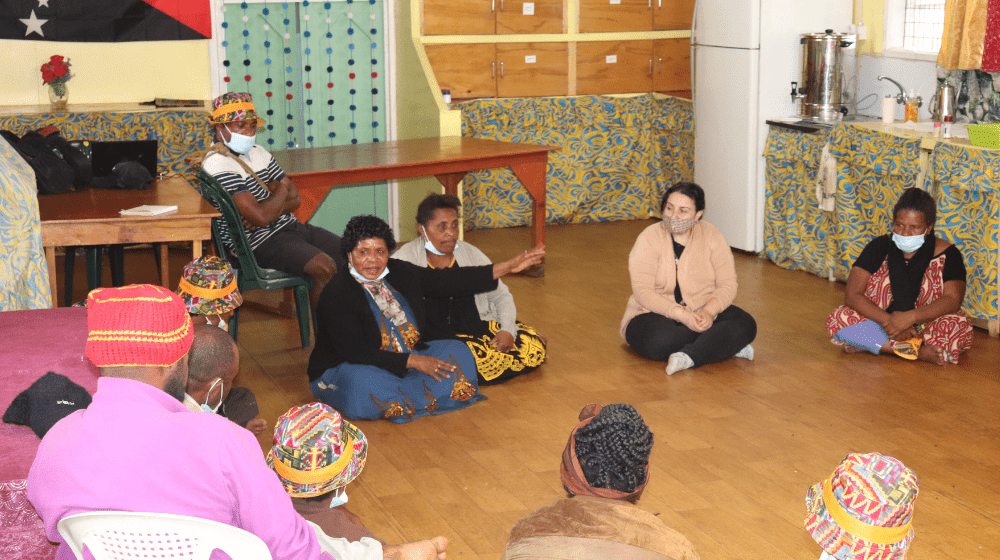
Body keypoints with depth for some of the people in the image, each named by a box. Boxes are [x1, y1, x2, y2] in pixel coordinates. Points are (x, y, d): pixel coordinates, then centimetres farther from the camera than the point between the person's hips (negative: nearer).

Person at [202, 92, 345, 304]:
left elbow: (294, 198, 9)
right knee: (325, 268, -28)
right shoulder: (218, 165, -16)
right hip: (261, 242, -9)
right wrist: (281, 190, -3)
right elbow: (262, 217, -24)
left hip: (290, 225, 9)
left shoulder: (258, 153, 13)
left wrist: (264, 210, -12)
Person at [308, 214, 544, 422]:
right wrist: (413, 361, -26)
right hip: (346, 370, -7)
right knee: (364, 389, -40)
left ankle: (397, 400, -19)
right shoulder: (336, 296, -19)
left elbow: (447, 280, 8)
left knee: (457, 352, -7)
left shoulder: (399, 273, 2)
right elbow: (356, 354, -24)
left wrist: (509, 266, 5)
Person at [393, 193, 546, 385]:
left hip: (480, 327, 4)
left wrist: (508, 330, -3)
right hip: (435, 339, -3)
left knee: (534, 346, -16)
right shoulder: (404, 260, -2)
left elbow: (501, 296, 16)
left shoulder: (471, 254, 11)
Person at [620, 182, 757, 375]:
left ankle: (688, 357, -34)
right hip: (657, 314, -2)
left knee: (746, 325, -23)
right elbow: (643, 292, -18)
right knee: (657, 342, -37)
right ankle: (726, 345, -20)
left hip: (704, 313, 3)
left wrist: (709, 312, -25)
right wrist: (681, 315, -29)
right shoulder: (648, 239, -9)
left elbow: (727, 285, -5)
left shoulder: (712, 236, 0)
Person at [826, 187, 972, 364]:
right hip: (879, 323, 2)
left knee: (960, 326, -32)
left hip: (924, 327, -2)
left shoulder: (947, 255, -6)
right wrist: (888, 320, -24)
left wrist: (910, 317, -32)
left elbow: (953, 300, -17)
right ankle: (918, 351, -26)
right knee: (837, 320, -26)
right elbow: (852, 295, -10)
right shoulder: (879, 247, -3)